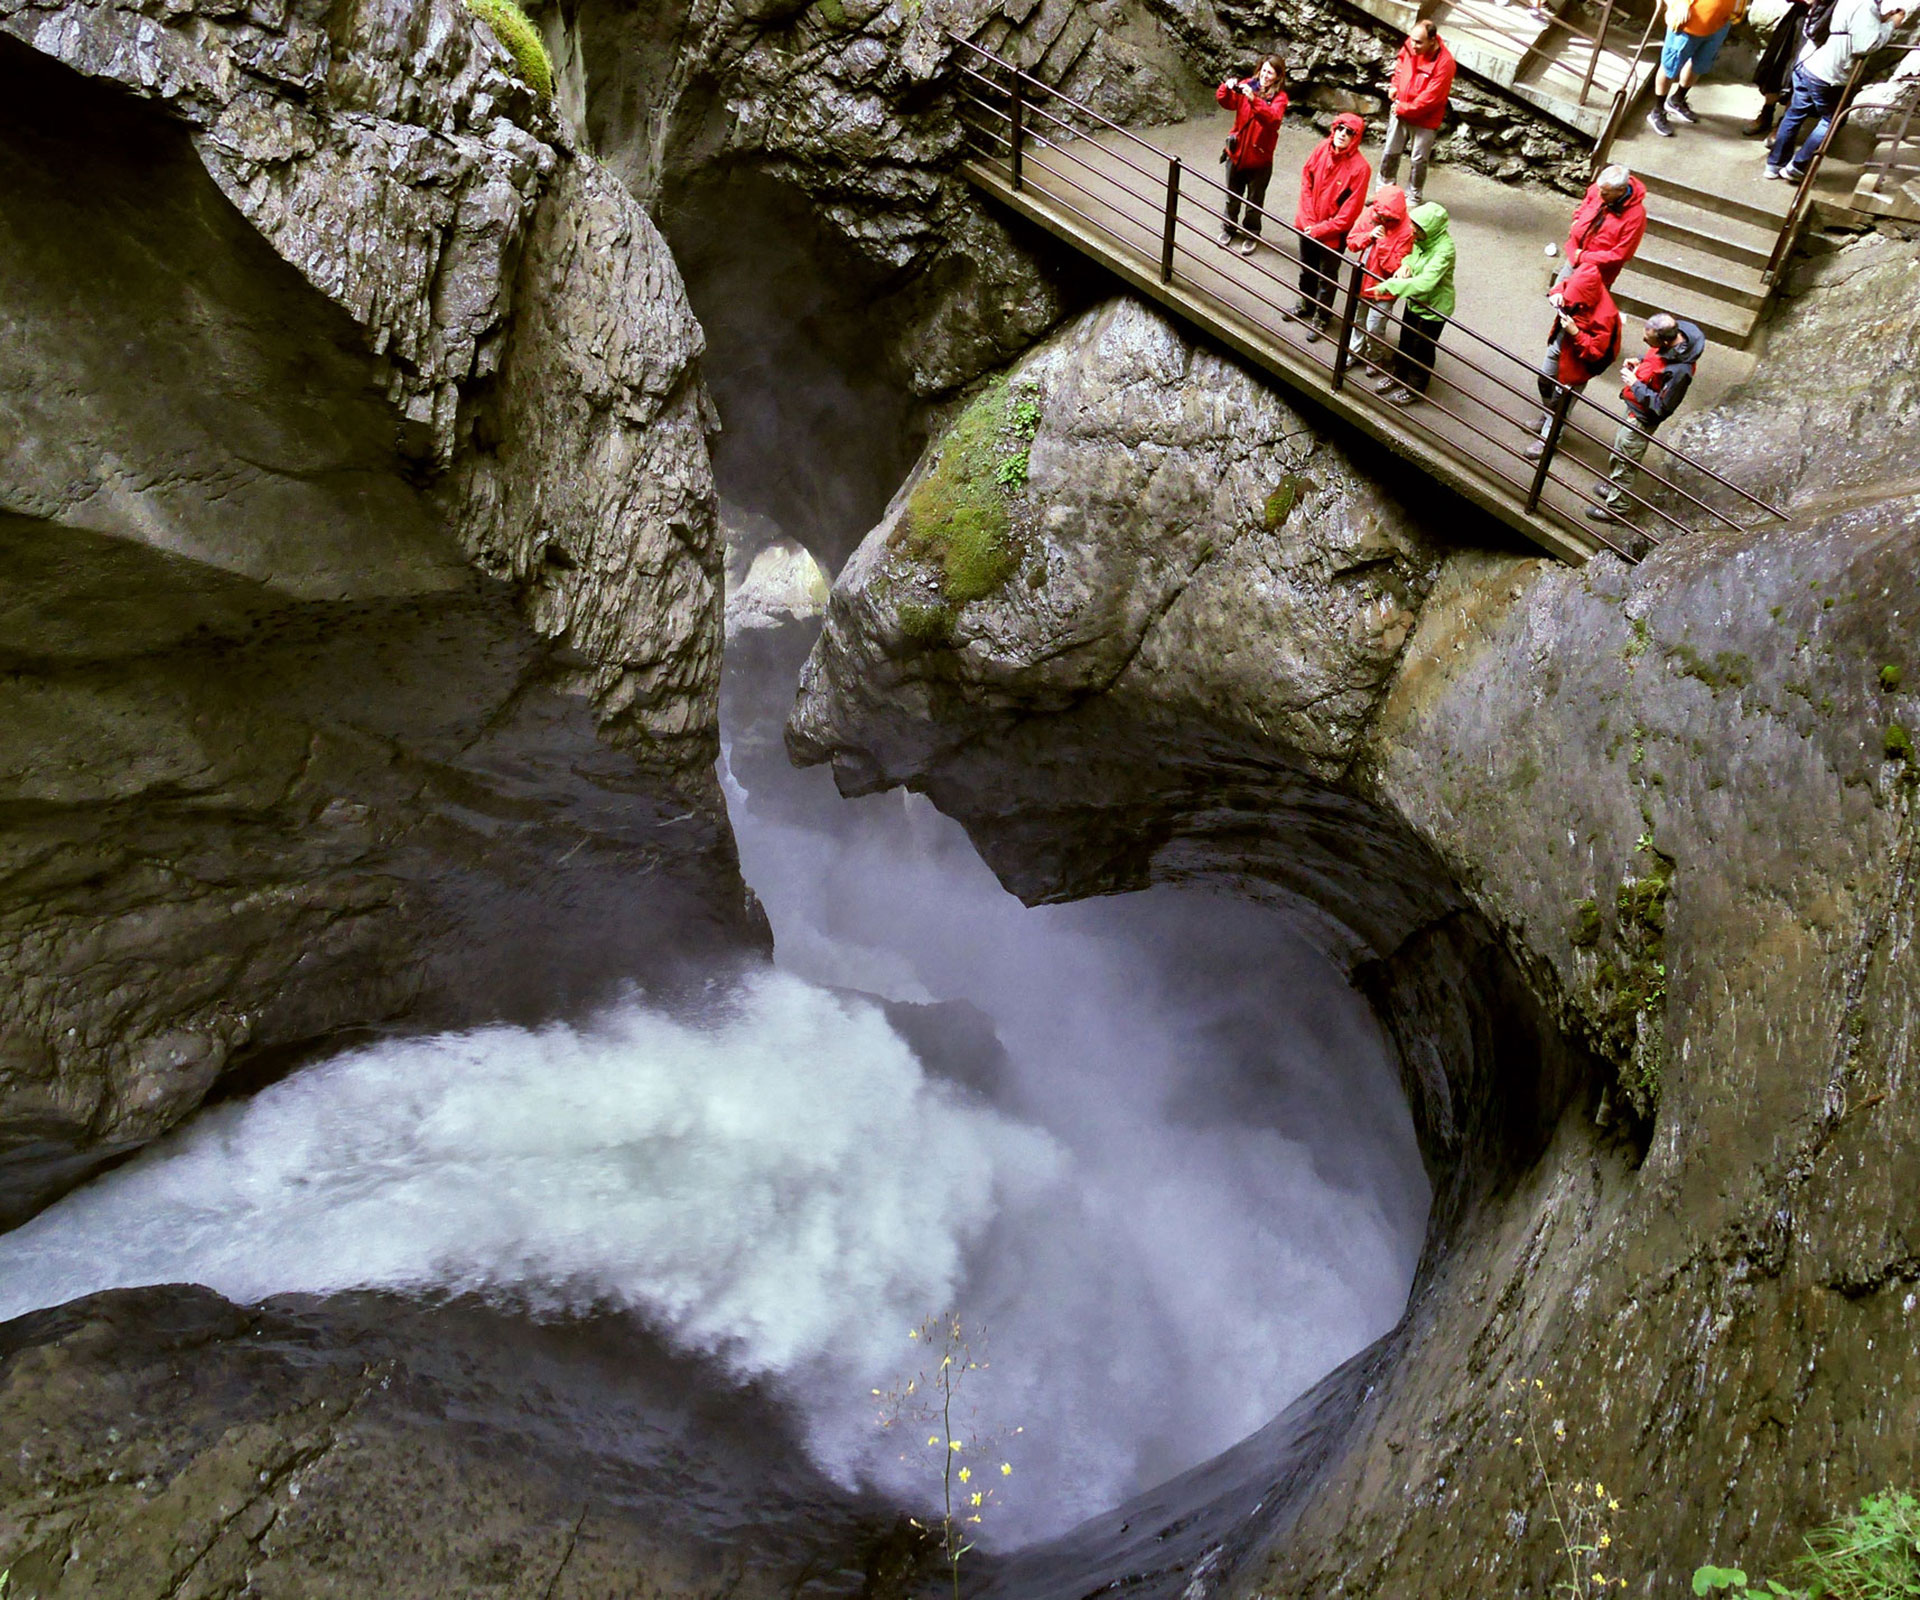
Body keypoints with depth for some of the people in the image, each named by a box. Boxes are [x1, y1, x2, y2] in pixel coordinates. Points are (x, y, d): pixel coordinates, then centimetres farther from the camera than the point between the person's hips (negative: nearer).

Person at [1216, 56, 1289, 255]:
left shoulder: (1279, 97, -12)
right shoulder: (1246, 85, -4)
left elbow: (1273, 117, -32)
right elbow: (1227, 102, -17)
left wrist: (1254, 100, -44)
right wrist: (1227, 88, -39)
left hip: (1259, 158, -3)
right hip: (1236, 152, 3)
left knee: (1254, 201, 11)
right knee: (1232, 196, 20)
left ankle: (1252, 235, 31)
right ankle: (1229, 227, 42)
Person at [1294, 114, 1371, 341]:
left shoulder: (1360, 168, -25)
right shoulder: (1322, 149, -12)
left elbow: (1350, 211, -22)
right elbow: (1306, 180, -4)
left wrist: (1321, 229, -20)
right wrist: (1307, 219, -12)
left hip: (1333, 233, -5)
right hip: (1307, 226, 5)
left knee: (1327, 277, 14)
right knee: (1306, 269, 25)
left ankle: (1320, 317, 34)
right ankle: (1306, 304, 49)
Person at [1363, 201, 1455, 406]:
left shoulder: (1444, 249, -34)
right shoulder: (1422, 239, -12)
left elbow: (1424, 282, -42)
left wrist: (1389, 286, -44)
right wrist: (1405, 265, -15)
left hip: (1434, 307, -7)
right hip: (1415, 301, 7)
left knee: (1422, 349, 12)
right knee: (1406, 341, 25)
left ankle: (1415, 389, 34)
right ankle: (1398, 375, 48)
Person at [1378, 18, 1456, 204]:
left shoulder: (1444, 63, -29)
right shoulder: (1410, 45, -12)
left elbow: (1430, 98, -26)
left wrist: (1403, 109, -17)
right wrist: (1395, 85, 2)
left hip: (1425, 120, -5)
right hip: (1400, 111, 6)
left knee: (1418, 161, 8)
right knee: (1390, 152, 17)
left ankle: (1413, 198, 25)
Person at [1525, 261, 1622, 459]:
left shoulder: (1604, 317, -37)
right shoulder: (1579, 285, -19)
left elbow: (1596, 352, -29)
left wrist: (1575, 333, -39)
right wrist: (1557, 294, -17)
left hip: (1576, 360, -8)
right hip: (1559, 342, 8)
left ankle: (1548, 439, 29)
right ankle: (1546, 417, 55)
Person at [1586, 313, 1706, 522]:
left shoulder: (1679, 370, -37)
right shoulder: (1675, 333, -12)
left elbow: (1661, 407, -28)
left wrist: (1635, 384, -25)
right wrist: (1639, 363, -7)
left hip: (1642, 418, -9)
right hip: (1635, 408, 9)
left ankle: (1616, 507, 29)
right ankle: (1612, 486, 52)